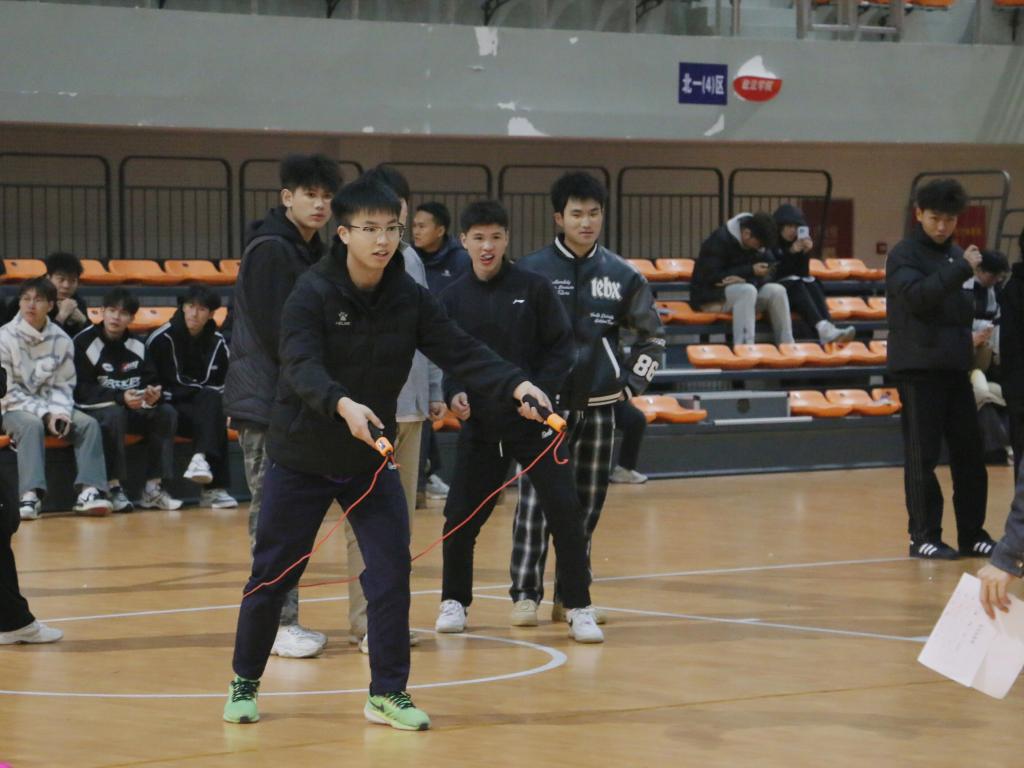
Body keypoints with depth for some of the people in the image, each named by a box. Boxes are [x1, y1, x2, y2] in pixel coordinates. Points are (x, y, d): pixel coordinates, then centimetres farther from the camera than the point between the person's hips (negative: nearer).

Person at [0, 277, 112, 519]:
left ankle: (89, 490, -33)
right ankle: (31, 494, -49)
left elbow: (63, 386, 6)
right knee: (32, 425, -36)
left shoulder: (61, 340, 2)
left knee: (88, 423, -20)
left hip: (52, 407, 4)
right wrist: (45, 414, -19)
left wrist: (60, 412, -16)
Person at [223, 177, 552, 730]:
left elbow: (461, 352, -11)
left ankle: (387, 693, 5)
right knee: (272, 575, 6)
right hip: (301, 456, -3)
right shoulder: (312, 294, -17)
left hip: (370, 460, 3)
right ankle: (244, 684, 24)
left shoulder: (410, 299, -4)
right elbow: (302, 367, -31)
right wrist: (342, 405, -50)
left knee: (391, 570, -6)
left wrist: (515, 385, -28)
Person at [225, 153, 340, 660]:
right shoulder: (270, 249, -12)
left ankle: (281, 619, 16)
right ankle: (277, 623, -4)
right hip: (265, 403, -9)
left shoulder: (309, 252, 16)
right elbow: (274, 333, -18)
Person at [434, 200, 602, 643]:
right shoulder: (454, 297, 2)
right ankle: (454, 601, 23)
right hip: (479, 424, 2)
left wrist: (540, 391, -17)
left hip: (533, 421, -2)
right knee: (460, 515, 3)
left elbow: (562, 348, -2)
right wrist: (454, 393, -10)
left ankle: (578, 607, 4)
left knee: (564, 511, -7)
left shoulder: (533, 288, -3)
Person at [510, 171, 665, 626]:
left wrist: (632, 383, 10)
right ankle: (525, 594, -4)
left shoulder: (622, 276, 5)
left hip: (599, 406, 3)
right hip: (545, 403, -3)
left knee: (587, 503, 6)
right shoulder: (531, 271, -4)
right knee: (537, 499, -8)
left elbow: (652, 335, 17)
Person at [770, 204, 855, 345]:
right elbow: (773, 272, -14)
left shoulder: (800, 241, 13)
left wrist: (806, 253, -10)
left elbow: (804, 273, 5)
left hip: (797, 286, 5)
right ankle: (822, 327, -55)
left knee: (812, 284, -25)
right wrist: (791, 252, -22)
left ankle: (829, 327, -49)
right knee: (796, 283, -32)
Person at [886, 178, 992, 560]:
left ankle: (972, 534, 13)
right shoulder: (904, 255, -5)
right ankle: (924, 536, 2)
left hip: (955, 367, 6)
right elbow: (917, 295, -23)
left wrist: (973, 329, 9)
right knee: (922, 456, -4)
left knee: (969, 452, 6)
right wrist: (962, 268, -25)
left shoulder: (955, 255, 15)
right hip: (918, 367, -6)